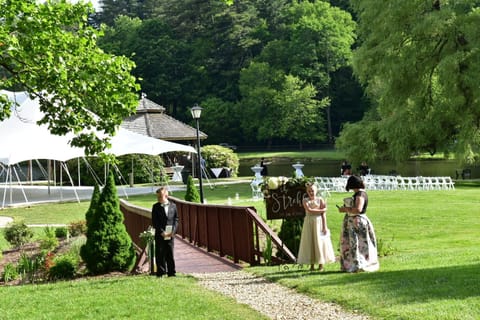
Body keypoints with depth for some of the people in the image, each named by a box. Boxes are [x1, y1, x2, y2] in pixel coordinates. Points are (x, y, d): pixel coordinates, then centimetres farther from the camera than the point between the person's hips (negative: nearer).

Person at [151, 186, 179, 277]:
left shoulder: (173, 206, 6)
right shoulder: (156, 207, 0)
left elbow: (176, 219, 7)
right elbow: (154, 222, -3)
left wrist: (173, 231, -7)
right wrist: (161, 232, -13)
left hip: (170, 235, 2)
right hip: (160, 235, -2)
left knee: (170, 254, 6)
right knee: (160, 255, 0)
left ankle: (171, 272, 13)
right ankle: (160, 273, 7)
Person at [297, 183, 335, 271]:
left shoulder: (320, 199, -1)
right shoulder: (305, 200, 3)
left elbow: (323, 214, -4)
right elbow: (309, 210, -14)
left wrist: (324, 227, -9)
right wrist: (321, 210, -11)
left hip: (318, 222, -1)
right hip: (309, 222, 1)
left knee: (320, 242, 0)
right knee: (310, 242, 1)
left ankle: (321, 264, 6)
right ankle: (312, 265, 7)